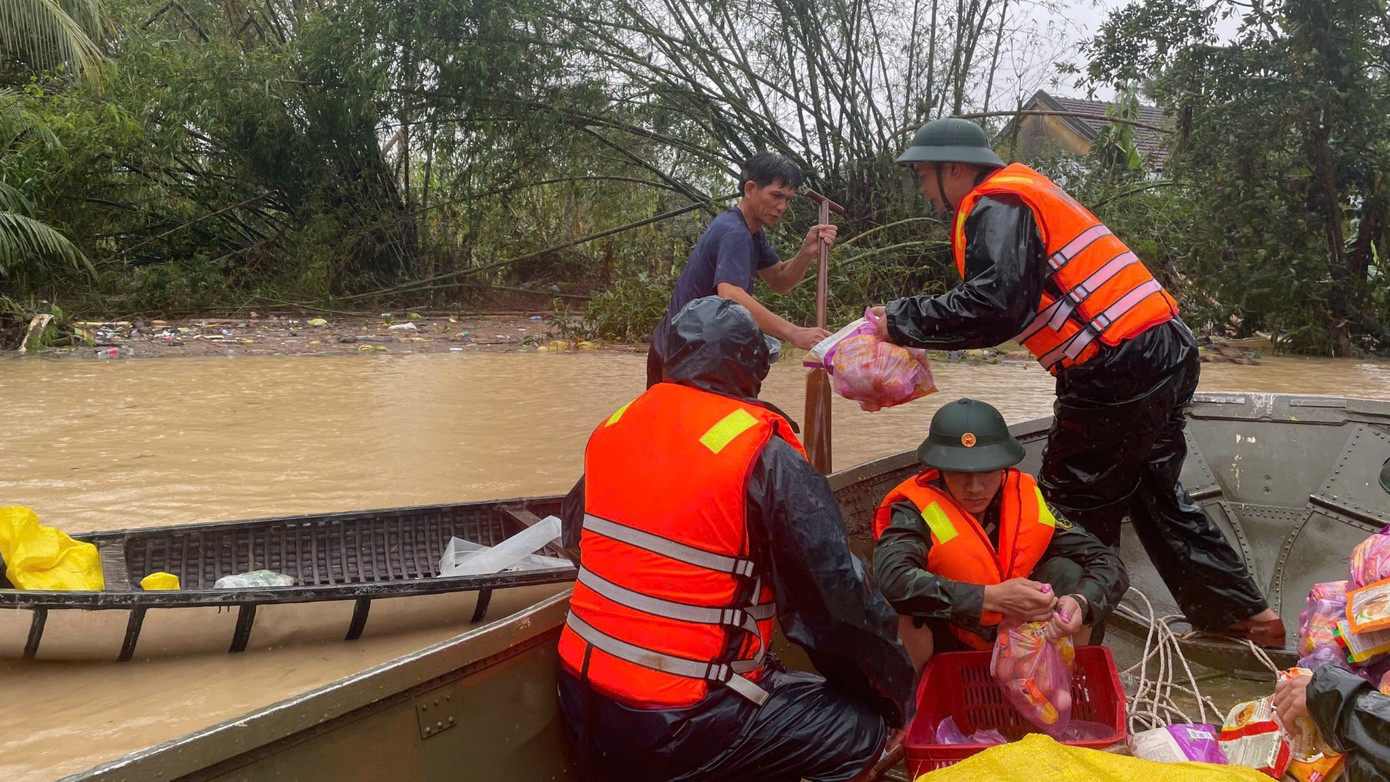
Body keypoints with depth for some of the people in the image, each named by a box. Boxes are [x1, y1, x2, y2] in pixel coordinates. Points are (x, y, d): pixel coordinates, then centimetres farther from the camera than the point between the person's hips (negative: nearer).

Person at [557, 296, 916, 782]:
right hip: (675, 728, -7)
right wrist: (898, 694, 2)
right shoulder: (765, 456, -14)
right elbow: (838, 595, -12)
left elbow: (573, 537, 19)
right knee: (859, 727, 4)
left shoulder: (612, 431, 5)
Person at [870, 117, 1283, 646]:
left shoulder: (997, 207, -11)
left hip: (1119, 370, -10)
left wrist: (903, 321, -16)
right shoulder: (1021, 192, 20)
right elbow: (1006, 306, 22)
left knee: (1074, 509, 2)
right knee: (1152, 494, 21)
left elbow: (994, 306, -26)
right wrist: (913, 326, 16)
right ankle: (1247, 615, 27)